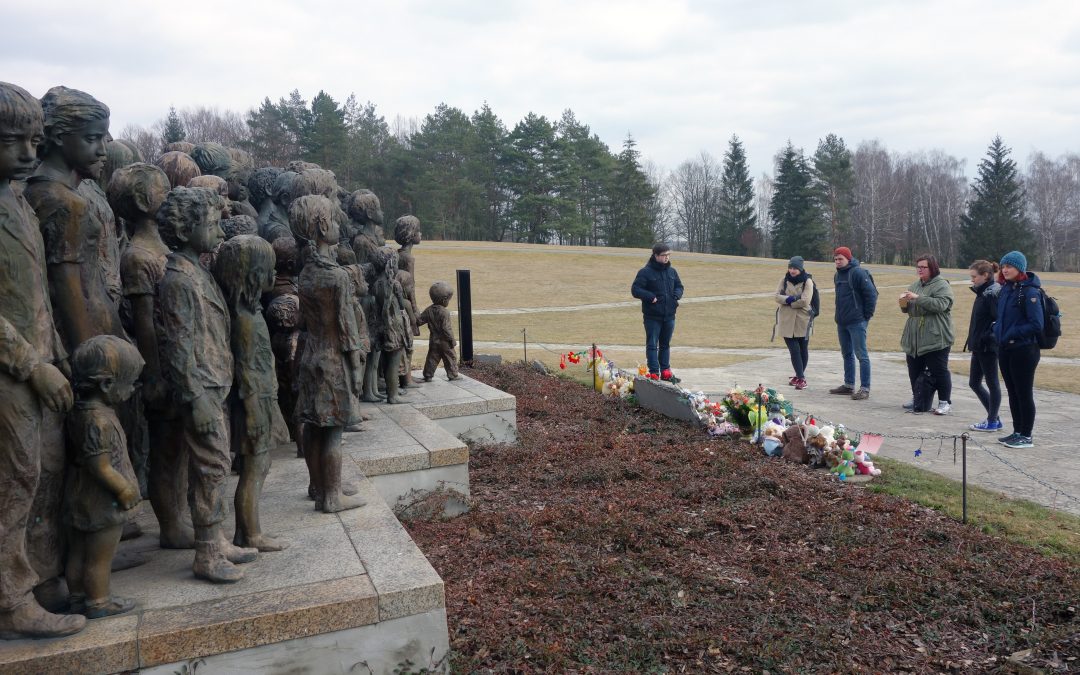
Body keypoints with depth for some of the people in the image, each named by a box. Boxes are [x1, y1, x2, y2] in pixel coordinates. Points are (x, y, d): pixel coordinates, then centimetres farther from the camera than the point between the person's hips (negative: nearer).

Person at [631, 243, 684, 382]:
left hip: (669, 315, 6)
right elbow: (635, 290, -11)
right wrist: (651, 297, -22)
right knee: (652, 345, -1)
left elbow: (679, 286, 20)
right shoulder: (645, 272, -8)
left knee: (665, 344, 14)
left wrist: (677, 295, -2)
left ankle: (665, 371, 23)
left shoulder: (672, 271, 10)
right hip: (652, 316, -5)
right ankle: (654, 373, 3)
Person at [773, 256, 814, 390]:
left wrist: (787, 301, -8)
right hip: (787, 321, 2)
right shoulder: (784, 280, 6)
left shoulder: (807, 281, -5)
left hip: (802, 321, -2)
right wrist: (790, 298, -19)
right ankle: (800, 377, 1)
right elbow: (777, 296, -3)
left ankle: (800, 376, 22)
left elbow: (805, 301, -16)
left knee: (803, 349, 8)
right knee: (794, 349, -3)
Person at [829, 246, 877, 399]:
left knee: (861, 355, -5)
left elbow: (871, 294, -14)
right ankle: (848, 385, 24)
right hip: (841, 322, 9)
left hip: (857, 322, -9)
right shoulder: (837, 275, 14)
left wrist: (867, 315, -11)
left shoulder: (858, 272, -12)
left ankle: (865, 389, -3)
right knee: (847, 354, 15)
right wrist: (840, 315, 16)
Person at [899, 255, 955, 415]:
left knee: (939, 371, -2)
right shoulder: (915, 285, 15)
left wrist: (918, 298, -25)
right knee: (914, 371, 13)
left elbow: (940, 305, -23)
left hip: (935, 338, -7)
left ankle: (945, 402, 7)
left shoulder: (942, 285, -7)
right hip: (914, 339, 7)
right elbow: (908, 310, 20)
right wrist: (904, 303, -2)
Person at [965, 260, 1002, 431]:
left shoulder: (993, 293, -16)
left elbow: (999, 320, -23)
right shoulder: (983, 292, 12)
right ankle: (993, 418, 24)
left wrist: (987, 337, -21)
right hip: (978, 346, 10)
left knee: (992, 383, 3)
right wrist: (973, 341, 13)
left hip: (988, 347, -10)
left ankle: (993, 421, 14)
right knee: (974, 383, 14)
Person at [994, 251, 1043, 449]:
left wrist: (1011, 334, -19)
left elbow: (1036, 325, -18)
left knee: (1024, 394, 1)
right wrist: (998, 330, 5)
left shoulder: (1029, 292, -14)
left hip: (1024, 350, -8)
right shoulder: (1006, 289, 9)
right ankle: (1017, 432, 25)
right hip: (1005, 349, 8)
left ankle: (1026, 436, 10)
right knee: (1013, 393, 14)